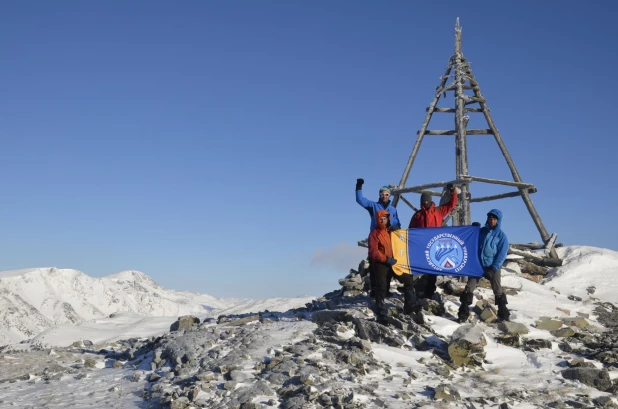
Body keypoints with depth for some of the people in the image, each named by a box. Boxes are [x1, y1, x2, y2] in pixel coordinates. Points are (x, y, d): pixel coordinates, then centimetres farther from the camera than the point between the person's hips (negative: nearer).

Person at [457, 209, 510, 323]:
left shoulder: (501, 235, 0)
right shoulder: (481, 231, 8)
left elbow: (502, 254, -5)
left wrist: (494, 268, -13)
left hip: (492, 267, -2)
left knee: (498, 291, 4)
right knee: (469, 288, -4)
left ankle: (504, 313, 16)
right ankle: (463, 312, -1)